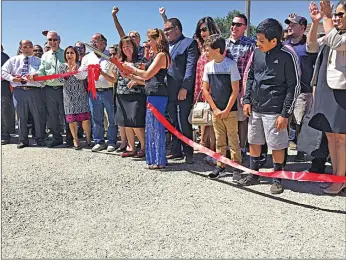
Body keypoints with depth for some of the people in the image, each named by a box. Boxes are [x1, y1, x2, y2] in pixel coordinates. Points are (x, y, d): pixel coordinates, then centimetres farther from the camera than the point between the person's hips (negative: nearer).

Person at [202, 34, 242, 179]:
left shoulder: (231, 64, -8)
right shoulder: (208, 66, 5)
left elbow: (235, 90, -8)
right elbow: (205, 90, 6)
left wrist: (226, 110, -11)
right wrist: (215, 109, -1)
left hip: (230, 110, -4)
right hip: (215, 110, 4)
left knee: (233, 140, 1)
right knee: (219, 140, 11)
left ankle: (237, 167, 11)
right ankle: (220, 167, 20)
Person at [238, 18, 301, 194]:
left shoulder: (287, 56, -12)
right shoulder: (257, 52, 3)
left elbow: (294, 86, -9)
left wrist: (285, 114, -11)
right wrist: (247, 100, 7)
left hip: (274, 110, -6)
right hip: (255, 108, 6)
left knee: (277, 145, 4)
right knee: (254, 142, 15)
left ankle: (277, 178, 23)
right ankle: (254, 175, 31)